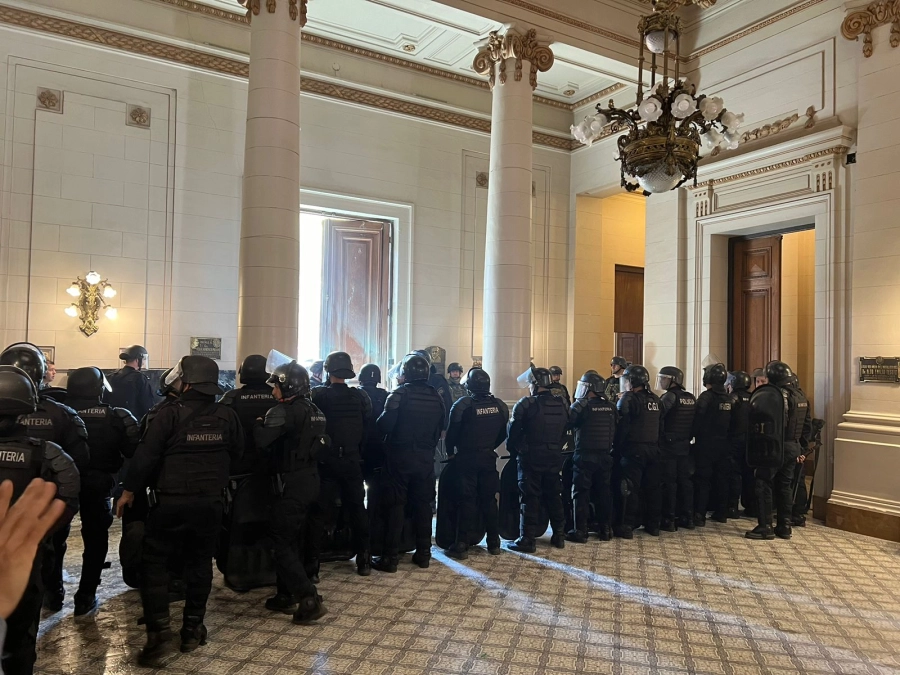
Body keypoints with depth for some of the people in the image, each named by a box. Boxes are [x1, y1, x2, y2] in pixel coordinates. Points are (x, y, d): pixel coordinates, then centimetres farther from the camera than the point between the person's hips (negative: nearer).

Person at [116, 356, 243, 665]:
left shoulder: (170, 414, -12)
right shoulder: (227, 416, 1)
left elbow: (146, 455, -11)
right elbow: (237, 453, 14)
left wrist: (129, 491, 1)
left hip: (171, 501, -4)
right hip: (210, 502, 4)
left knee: (154, 561, 8)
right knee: (199, 563, 15)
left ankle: (159, 629, 0)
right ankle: (192, 629, 22)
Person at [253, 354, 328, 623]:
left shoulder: (284, 411, -17)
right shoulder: (314, 410, 10)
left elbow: (260, 440, -26)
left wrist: (259, 426, -5)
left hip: (290, 483, -9)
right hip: (309, 479, 9)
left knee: (282, 543, -1)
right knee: (293, 541, 18)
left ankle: (309, 599, -5)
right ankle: (286, 595, 27)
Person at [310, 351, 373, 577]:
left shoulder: (318, 395, -7)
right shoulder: (361, 396, -1)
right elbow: (369, 428, 0)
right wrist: (360, 453, 9)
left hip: (326, 461, -2)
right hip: (352, 460, 2)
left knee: (321, 510, 6)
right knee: (357, 509, 10)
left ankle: (313, 559, 9)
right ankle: (363, 560, 12)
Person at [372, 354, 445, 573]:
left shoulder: (400, 393, -12)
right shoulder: (436, 396, 4)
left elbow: (384, 426, -18)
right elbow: (440, 428, 9)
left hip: (400, 456, -4)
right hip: (425, 458, 5)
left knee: (395, 506, 1)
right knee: (423, 505, 12)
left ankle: (390, 557, 4)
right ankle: (423, 554, 19)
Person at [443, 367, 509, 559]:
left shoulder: (463, 405, -13)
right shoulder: (500, 406, 1)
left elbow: (452, 432, -10)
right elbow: (503, 433, 8)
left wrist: (451, 452, 6)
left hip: (467, 458, -4)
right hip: (488, 457, 4)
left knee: (467, 500, 0)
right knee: (489, 499, 12)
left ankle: (462, 545, 2)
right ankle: (494, 542, 18)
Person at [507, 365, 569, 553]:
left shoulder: (526, 404, -13)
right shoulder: (561, 405, 6)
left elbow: (513, 432, -11)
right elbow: (564, 430, 12)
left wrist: (513, 451, 5)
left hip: (530, 458, -5)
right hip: (554, 458, 6)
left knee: (530, 498, -1)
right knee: (554, 496, 16)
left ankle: (527, 539, 1)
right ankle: (559, 535, 22)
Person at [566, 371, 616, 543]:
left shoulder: (581, 406, -13)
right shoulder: (610, 407, 6)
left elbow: (568, 422, -11)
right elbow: (616, 430, 12)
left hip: (585, 456, -6)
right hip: (605, 456, 6)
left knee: (581, 494, 0)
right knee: (603, 492, 13)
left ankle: (580, 531, 1)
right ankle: (606, 530, 18)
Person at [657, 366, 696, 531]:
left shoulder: (670, 396, -14)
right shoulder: (691, 398, 9)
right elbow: (695, 423, 15)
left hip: (669, 445, -7)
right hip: (685, 445, 7)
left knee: (669, 482, -3)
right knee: (685, 481, 11)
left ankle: (669, 520, -1)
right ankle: (687, 518, 17)